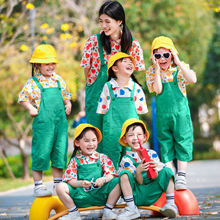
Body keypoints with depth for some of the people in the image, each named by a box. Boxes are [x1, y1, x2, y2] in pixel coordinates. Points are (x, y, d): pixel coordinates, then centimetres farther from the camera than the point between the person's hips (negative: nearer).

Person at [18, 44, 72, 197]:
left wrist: (68, 105, 6)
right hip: (42, 121, -5)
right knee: (41, 152, -4)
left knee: (60, 151, 7)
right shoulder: (33, 82, -1)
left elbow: (66, 96, 25)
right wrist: (30, 108, -10)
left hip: (60, 121, 5)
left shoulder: (59, 80, 13)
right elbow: (23, 98, 5)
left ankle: (58, 183, 18)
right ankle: (38, 184, 5)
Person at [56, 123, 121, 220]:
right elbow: (70, 180, -2)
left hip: (100, 194, 0)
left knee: (118, 182, -22)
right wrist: (80, 183, -23)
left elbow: (111, 175, -1)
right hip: (80, 196, 0)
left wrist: (103, 179, -22)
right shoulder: (75, 161, 5)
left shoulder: (102, 158, 8)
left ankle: (108, 210, -5)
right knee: (60, 187, -22)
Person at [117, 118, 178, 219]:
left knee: (167, 171, -16)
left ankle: (171, 204, -21)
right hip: (136, 195, -1)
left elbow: (155, 178, -2)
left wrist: (154, 170, -25)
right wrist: (138, 172, -30)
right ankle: (131, 209, -28)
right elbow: (139, 182, -8)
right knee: (125, 174, -26)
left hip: (152, 194, 1)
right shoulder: (126, 159, -1)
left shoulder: (152, 154, 5)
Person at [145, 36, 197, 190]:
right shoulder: (151, 72, 2)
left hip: (180, 112, -1)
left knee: (183, 143, -1)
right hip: (162, 114, 1)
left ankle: (181, 177, 2)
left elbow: (193, 79, -21)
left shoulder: (180, 69, -1)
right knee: (166, 144, 4)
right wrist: (157, 68, -14)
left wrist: (178, 62, -20)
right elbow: (158, 89, -13)